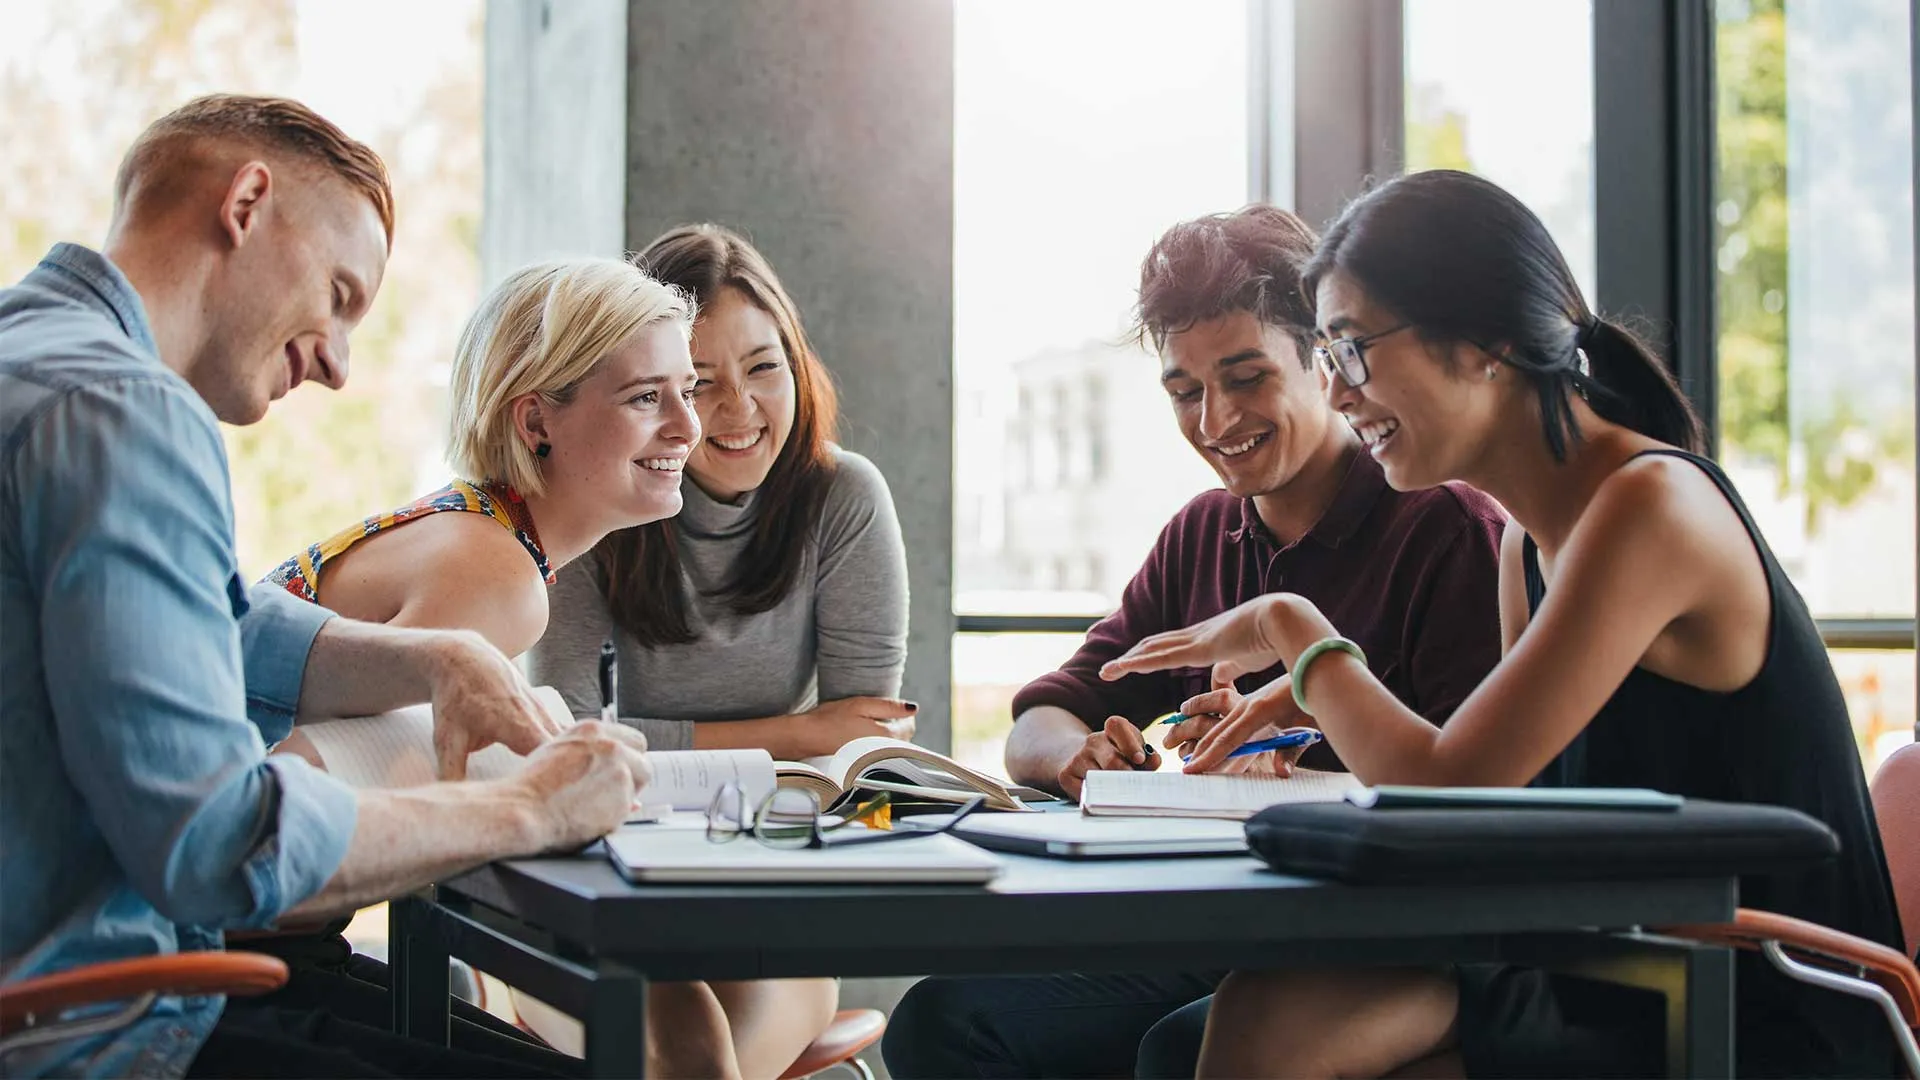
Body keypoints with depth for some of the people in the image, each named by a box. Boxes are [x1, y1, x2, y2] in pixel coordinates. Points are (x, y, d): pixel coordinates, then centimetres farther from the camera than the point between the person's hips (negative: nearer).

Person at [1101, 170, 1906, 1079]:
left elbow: (1446, 790, -21)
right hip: (1616, 992, 7)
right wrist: (1318, 703, 1)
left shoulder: (1653, 504, -18)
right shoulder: (1529, 541, 10)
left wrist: (1294, 630, -6)